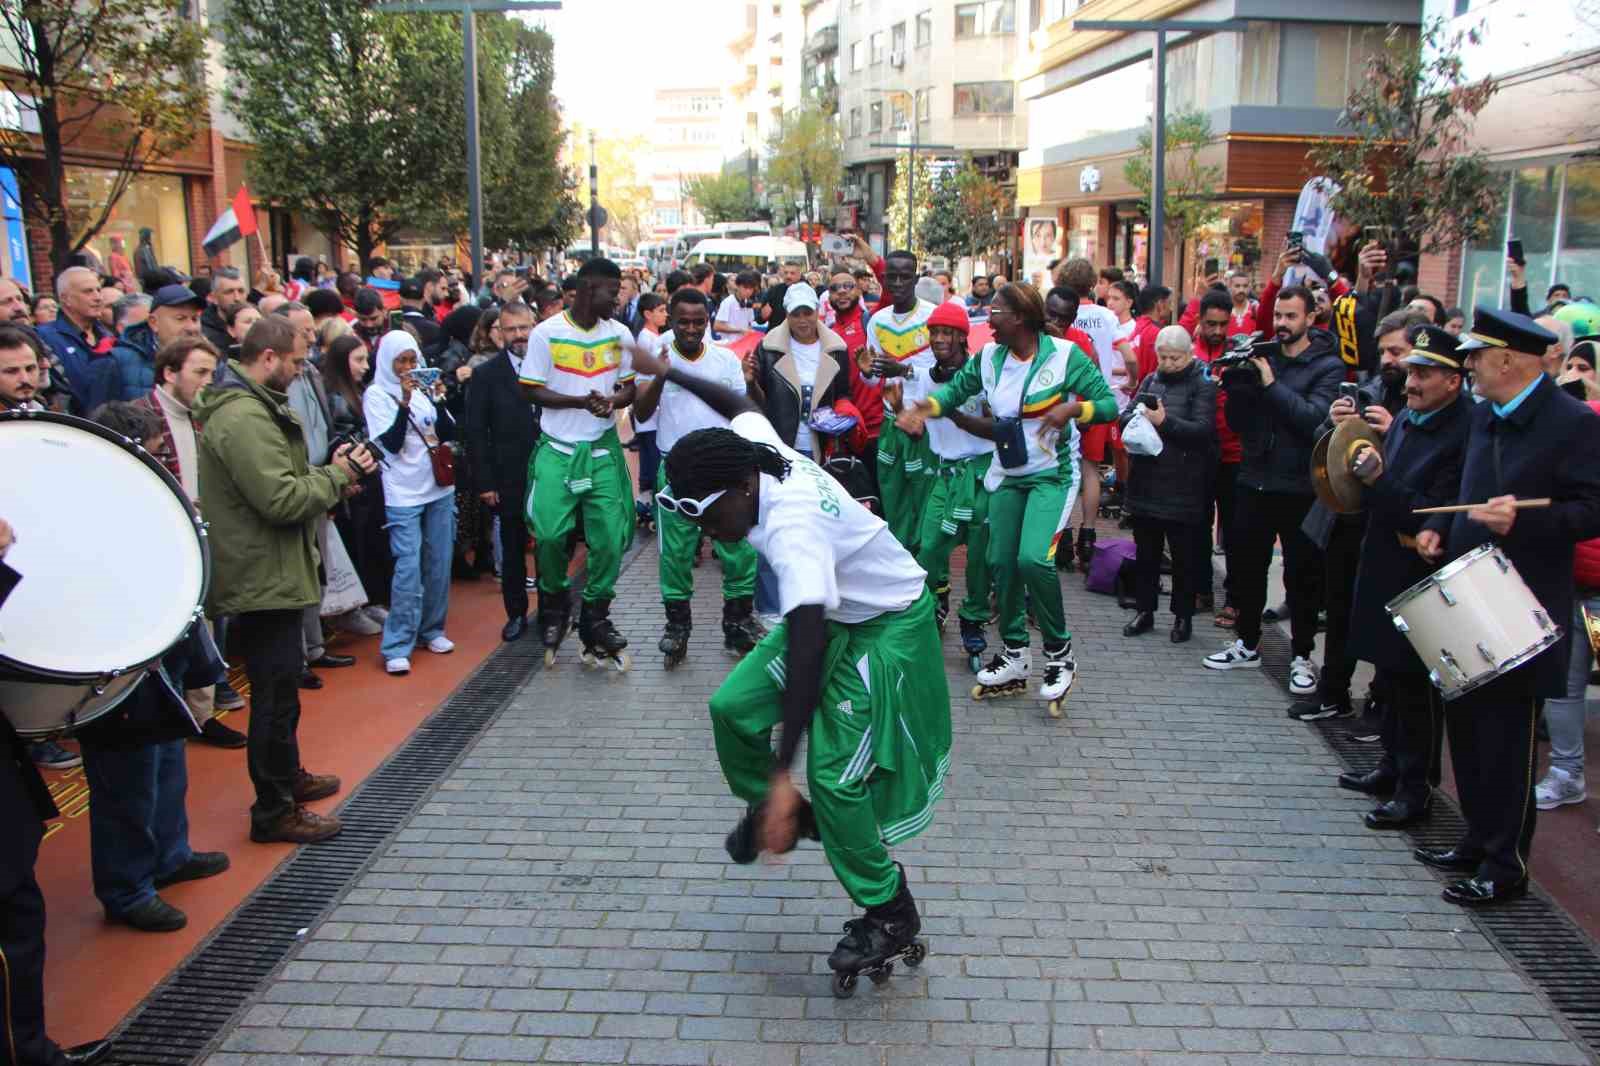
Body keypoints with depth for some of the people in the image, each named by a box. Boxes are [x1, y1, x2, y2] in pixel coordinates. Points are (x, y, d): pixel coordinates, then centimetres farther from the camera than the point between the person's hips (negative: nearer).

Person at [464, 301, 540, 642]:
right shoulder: (486, 374, -1)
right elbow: (475, 432, -2)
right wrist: (484, 482, -6)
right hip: (511, 479, 0)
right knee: (513, 550, 10)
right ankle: (516, 613, 23)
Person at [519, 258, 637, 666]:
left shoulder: (620, 334, 3)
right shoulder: (546, 333, -7)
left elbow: (629, 387, 10)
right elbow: (531, 390, -7)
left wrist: (612, 400, -13)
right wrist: (582, 401, -19)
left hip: (604, 449, 3)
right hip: (558, 450, -3)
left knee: (610, 537, -1)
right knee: (550, 533, -8)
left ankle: (595, 616, 17)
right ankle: (556, 602, 21)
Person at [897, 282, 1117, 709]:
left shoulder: (1065, 354, -14)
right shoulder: (988, 357, 0)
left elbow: (1109, 403, -14)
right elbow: (956, 388, 9)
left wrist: (1072, 408, -33)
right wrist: (924, 407, -11)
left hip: (1052, 474, -6)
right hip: (1007, 475, 6)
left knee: (1033, 558, -23)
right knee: (1002, 563, 7)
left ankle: (1060, 655, -3)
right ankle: (1015, 656, 26)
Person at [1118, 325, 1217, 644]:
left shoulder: (1203, 385, -5)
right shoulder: (1151, 380, 12)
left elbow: (1203, 429, -15)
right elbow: (1125, 416, 8)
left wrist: (1164, 421, -22)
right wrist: (1138, 419, -13)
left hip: (1182, 489, -5)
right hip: (1145, 483, 5)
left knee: (1184, 556, 6)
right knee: (1145, 552, 13)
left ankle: (1183, 615, 18)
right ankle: (1145, 611, 25)